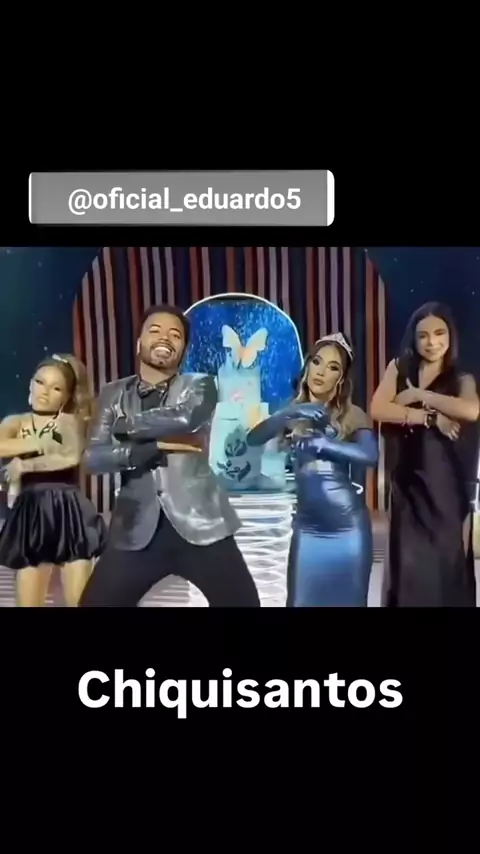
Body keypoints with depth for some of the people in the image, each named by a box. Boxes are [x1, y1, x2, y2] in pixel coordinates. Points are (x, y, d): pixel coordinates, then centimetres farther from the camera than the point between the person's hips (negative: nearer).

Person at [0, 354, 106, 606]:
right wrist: (39, 444, -10)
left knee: (81, 601, -2)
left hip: (68, 512, -2)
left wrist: (24, 464, -7)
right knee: (28, 601, 5)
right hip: (31, 515, 2)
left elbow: (72, 458, -15)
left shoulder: (71, 421, 6)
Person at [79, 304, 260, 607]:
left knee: (244, 602, 0)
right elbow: (93, 457, -1)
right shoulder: (114, 394, 10)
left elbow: (184, 419, -18)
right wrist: (145, 450, -16)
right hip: (137, 528, 2)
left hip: (199, 525, -1)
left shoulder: (201, 386, 5)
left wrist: (126, 424, -5)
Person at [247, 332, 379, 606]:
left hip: (348, 527, -2)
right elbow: (253, 439, -9)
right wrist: (290, 413, -21)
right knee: (302, 600, 6)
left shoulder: (352, 415, -1)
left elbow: (370, 455, -20)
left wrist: (321, 442, -27)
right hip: (307, 527, 2)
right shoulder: (294, 414, 7)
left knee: (348, 600, 8)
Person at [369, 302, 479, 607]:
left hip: (446, 482, -1)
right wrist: (431, 417, -14)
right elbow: (377, 410, -10)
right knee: (408, 562, 6)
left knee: (446, 561, 6)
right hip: (407, 480, 1)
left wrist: (418, 395, -13)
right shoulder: (399, 368, 6)